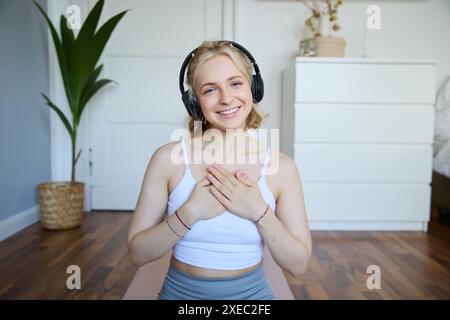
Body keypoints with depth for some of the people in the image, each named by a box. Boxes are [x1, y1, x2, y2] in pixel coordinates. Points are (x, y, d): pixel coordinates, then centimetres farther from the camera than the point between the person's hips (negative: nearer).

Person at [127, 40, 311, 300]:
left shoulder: (281, 166, -12)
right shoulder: (168, 159, -14)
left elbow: (298, 264, -9)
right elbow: (138, 253, -10)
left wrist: (259, 213, -23)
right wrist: (189, 213, -24)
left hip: (252, 292, 1)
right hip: (180, 292, 0)